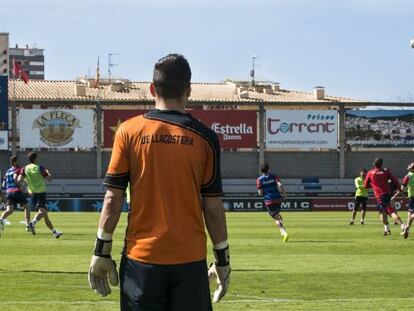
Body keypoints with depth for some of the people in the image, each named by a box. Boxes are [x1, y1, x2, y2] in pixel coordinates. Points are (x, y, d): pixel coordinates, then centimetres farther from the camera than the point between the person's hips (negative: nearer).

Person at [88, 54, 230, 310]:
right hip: (190, 260, 0)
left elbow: (113, 198, -2)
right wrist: (223, 260, 10)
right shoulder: (204, 138, 0)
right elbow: (213, 206, 2)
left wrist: (102, 251, 5)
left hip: (141, 259, 0)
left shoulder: (129, 131, 0)